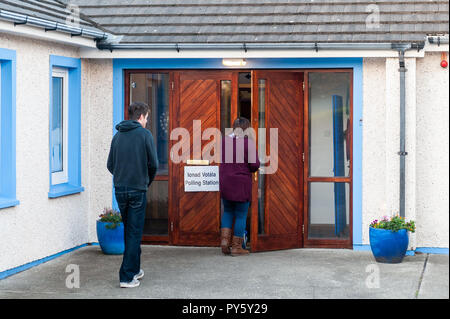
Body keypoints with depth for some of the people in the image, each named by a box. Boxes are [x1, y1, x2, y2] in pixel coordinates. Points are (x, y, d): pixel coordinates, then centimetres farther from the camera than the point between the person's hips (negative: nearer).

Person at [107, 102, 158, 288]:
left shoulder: (117, 136, 9)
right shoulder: (144, 134, -7)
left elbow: (110, 165, 9)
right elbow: (153, 163, -9)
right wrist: (147, 182, 7)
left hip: (120, 189, 5)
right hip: (137, 190, -5)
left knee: (129, 231, 18)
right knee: (134, 233, -1)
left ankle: (134, 270, 27)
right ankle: (127, 276, -4)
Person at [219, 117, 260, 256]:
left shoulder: (224, 140, 3)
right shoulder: (248, 142, -10)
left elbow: (221, 161, 8)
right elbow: (255, 164, -13)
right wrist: (251, 169, 8)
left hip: (225, 182, 4)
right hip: (242, 182, -4)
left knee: (227, 211, 21)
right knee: (241, 215, 5)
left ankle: (224, 240, 6)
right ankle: (236, 247, 7)